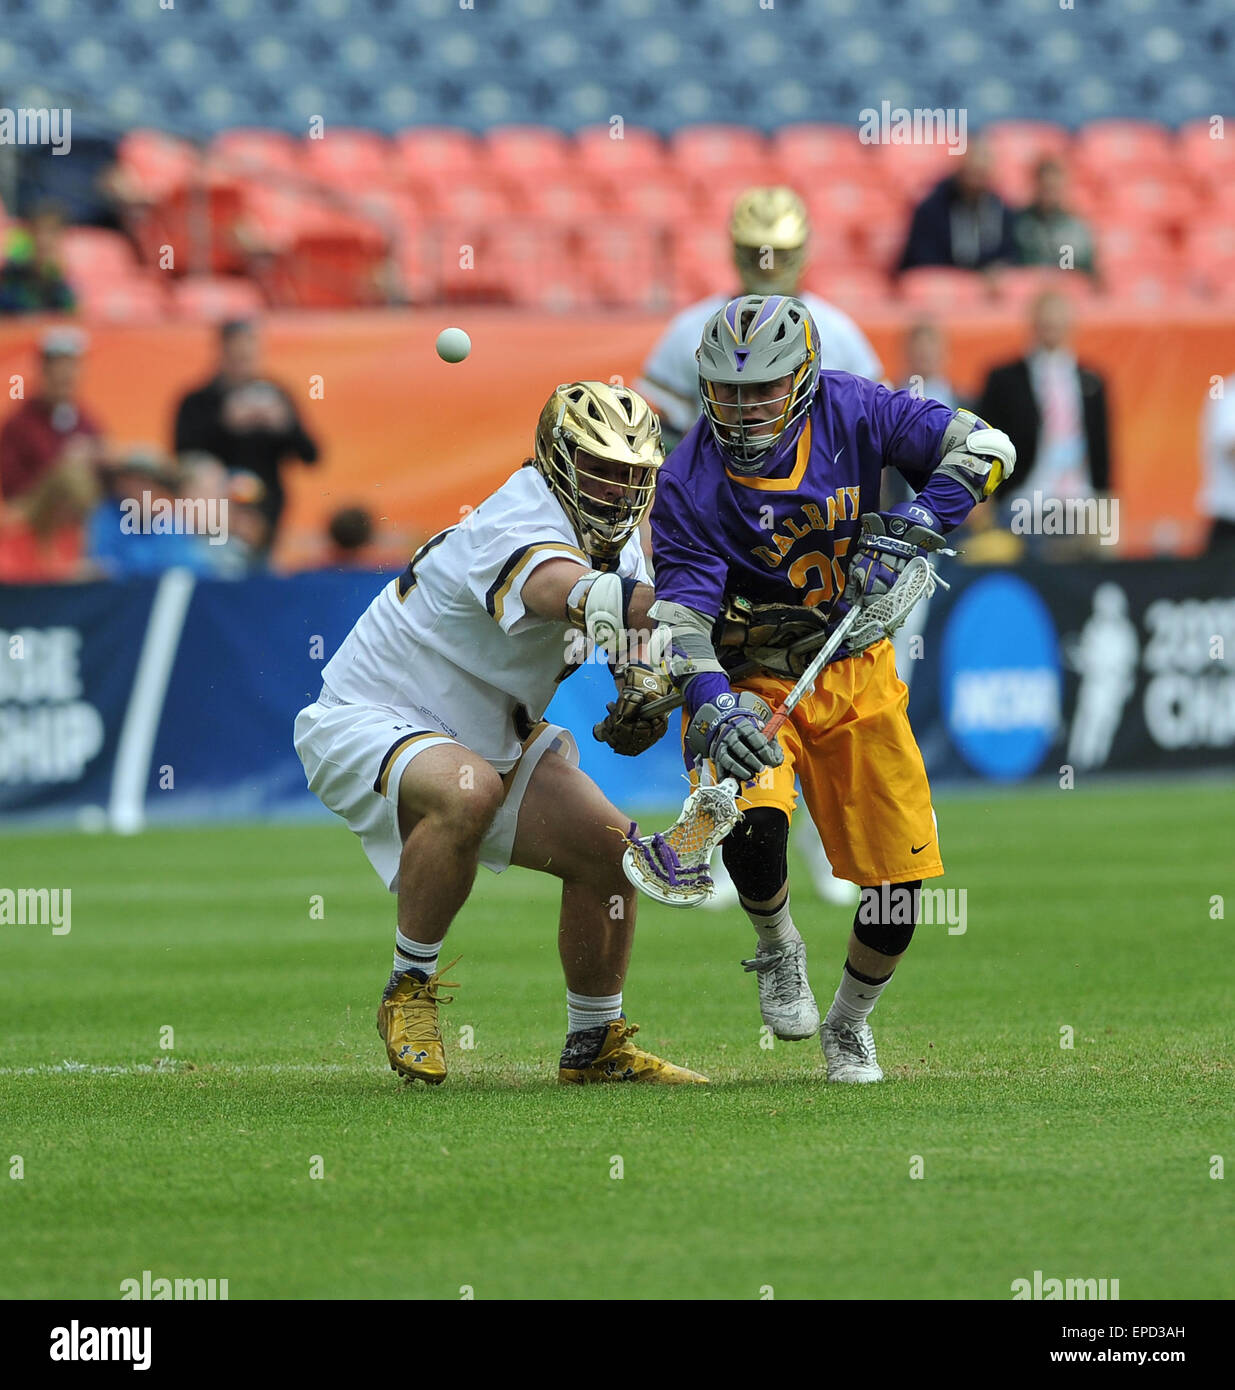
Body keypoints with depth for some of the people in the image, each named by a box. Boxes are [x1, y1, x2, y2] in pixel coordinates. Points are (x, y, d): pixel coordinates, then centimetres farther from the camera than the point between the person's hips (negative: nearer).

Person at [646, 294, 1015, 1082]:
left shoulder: (851, 413, -10)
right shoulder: (690, 485, -14)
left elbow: (983, 446, -12)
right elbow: (681, 612, -19)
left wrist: (913, 527, -28)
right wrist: (711, 704, -38)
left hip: (857, 670, 2)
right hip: (752, 678, -2)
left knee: (901, 873, -3)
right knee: (752, 820, -31)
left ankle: (851, 1023, 26)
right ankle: (779, 954, 4)